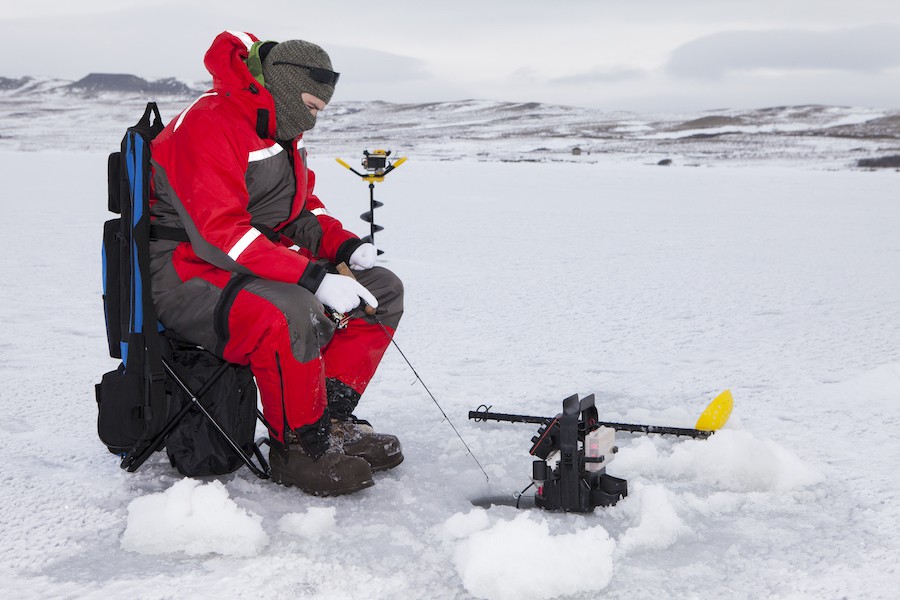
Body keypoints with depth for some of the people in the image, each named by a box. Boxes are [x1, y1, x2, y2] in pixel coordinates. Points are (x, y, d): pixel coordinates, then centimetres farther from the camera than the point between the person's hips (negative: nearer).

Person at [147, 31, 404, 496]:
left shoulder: (282, 133, 12)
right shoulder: (208, 126, -20)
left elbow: (301, 209, 21)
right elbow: (221, 235, -29)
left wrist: (346, 246, -1)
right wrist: (314, 277, -33)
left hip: (262, 263, 10)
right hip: (187, 274, -10)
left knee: (382, 290, 1)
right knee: (292, 315, -39)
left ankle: (331, 419, -3)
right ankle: (298, 446, -18)